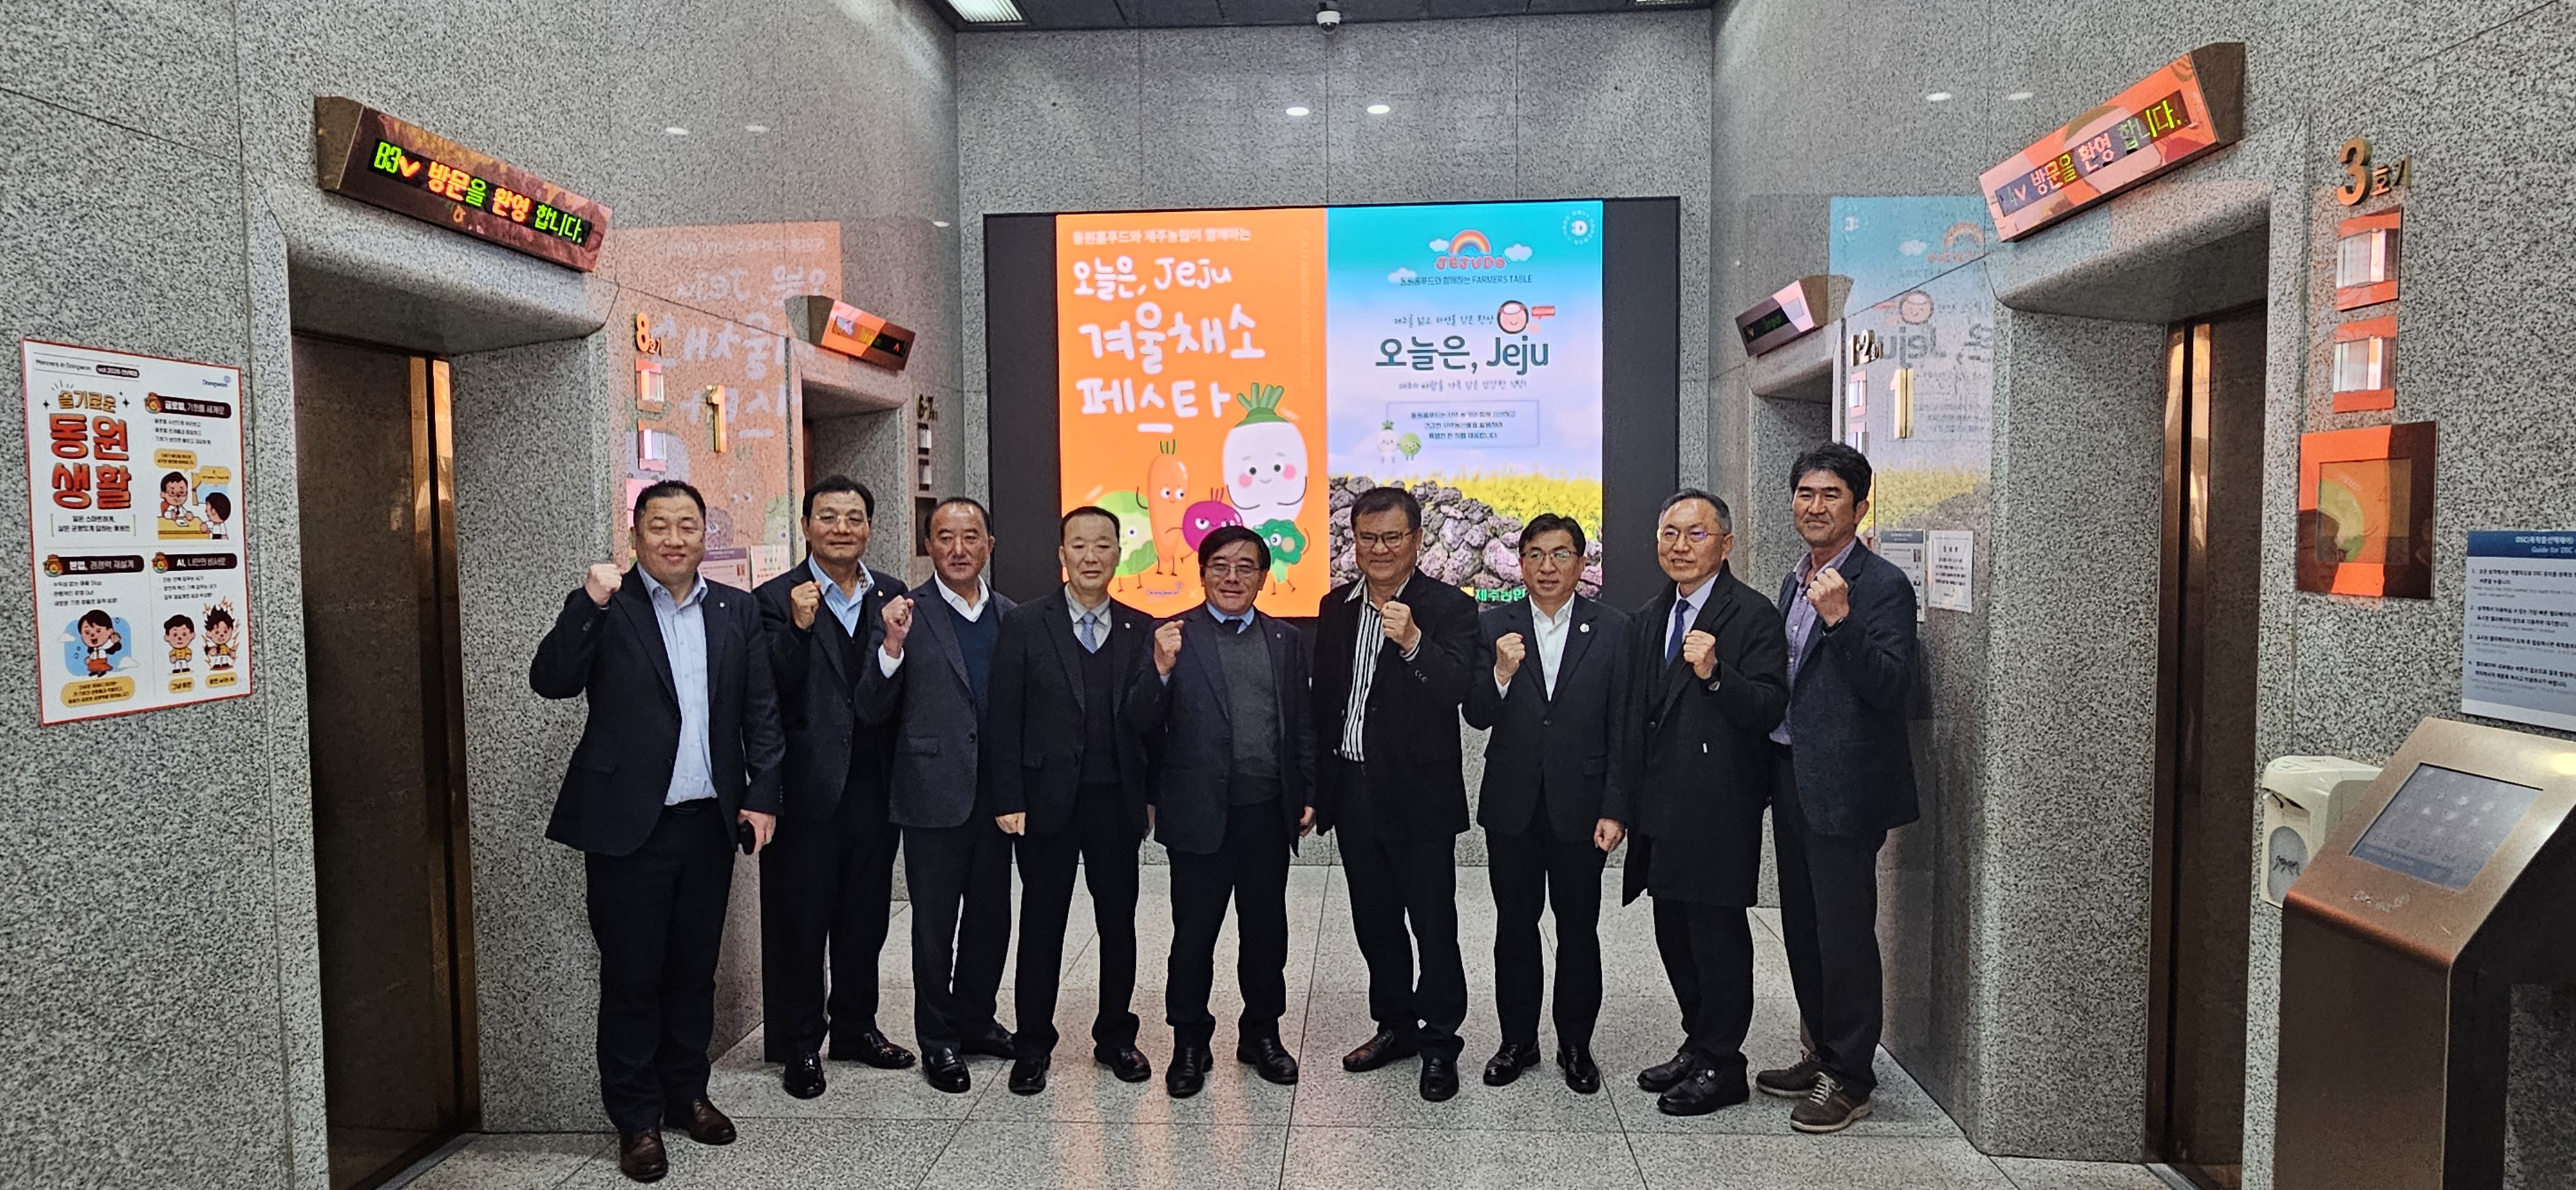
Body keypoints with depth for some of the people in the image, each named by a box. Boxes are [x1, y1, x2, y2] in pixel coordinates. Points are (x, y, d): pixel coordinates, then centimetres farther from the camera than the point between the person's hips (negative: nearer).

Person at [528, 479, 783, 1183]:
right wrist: (588, 604, -26)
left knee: (694, 971, 15)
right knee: (631, 980, 6)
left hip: (710, 823, 3)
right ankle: (636, 1119, 20)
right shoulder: (606, 608, -3)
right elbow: (551, 681, -16)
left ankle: (686, 1094, 31)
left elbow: (761, 712, 7)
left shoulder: (736, 610, 6)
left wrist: (763, 796, 1)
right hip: (630, 826, -3)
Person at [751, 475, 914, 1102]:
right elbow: (770, 692, -16)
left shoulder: (892, 595, 8)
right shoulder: (778, 599, -5)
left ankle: (856, 1026, 32)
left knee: (865, 915, 16)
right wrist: (798, 628, -26)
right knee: (799, 920, 6)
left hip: (874, 784, 5)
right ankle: (798, 1045, 19)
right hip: (808, 786, -4)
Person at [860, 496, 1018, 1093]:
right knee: (935, 924, 7)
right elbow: (872, 711, -9)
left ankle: (975, 1021, 33)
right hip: (935, 792, -4)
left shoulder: (1009, 616, 7)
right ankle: (937, 1039, 22)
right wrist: (893, 646, -25)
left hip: (995, 792, 4)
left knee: (991, 916, 15)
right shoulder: (908, 613, -6)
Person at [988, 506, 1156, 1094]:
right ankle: (1033, 1045, 21)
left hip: (1117, 800, 2)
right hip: (1047, 799, -2)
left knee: (1119, 923, 11)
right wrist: (1009, 800, -8)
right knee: (1042, 924, 7)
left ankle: (1116, 1037, 27)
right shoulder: (1025, 624, -2)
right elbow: (1006, 719, -4)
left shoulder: (1141, 631, 4)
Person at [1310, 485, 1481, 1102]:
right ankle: (1395, 1024, 32)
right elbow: (1322, 697, 12)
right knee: (1374, 918, 16)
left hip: (1419, 792, -6)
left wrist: (1413, 642, -39)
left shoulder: (1449, 607, -9)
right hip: (1353, 789, 6)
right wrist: (1314, 785, 10)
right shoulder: (1337, 606, 8)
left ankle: (1440, 1043, 17)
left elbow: (1460, 689, -23)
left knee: (1433, 922, 3)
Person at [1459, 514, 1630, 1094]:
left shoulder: (1612, 629, -3)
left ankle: (1575, 1045, 25)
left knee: (1579, 930, 9)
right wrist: (1502, 673, -23)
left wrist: (1615, 809, -8)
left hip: (1580, 806, -1)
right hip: (1513, 806, 1)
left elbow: (1622, 728, -3)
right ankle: (1518, 1041, 26)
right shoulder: (1493, 626, 0)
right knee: (1515, 927, 12)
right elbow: (1478, 718, -3)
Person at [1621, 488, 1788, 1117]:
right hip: (1662, 807, 8)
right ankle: (1698, 1045, 30)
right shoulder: (1648, 619, 15)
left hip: (1719, 810, -8)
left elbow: (1770, 711, -17)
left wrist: (1715, 673, -31)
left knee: (1717, 930, 0)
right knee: (1674, 934, 15)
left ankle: (1722, 1065, 14)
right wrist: (1627, 801, 15)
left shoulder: (1753, 615, -9)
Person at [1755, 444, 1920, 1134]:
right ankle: (1823, 1055, 31)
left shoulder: (1883, 586, -12)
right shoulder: (1795, 582, 14)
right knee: (1803, 928, 17)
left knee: (1844, 933, 0)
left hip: (1842, 786, -8)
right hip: (1791, 779, 9)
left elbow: (1893, 689, -22)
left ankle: (1851, 1079, 13)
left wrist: (1841, 620, -31)